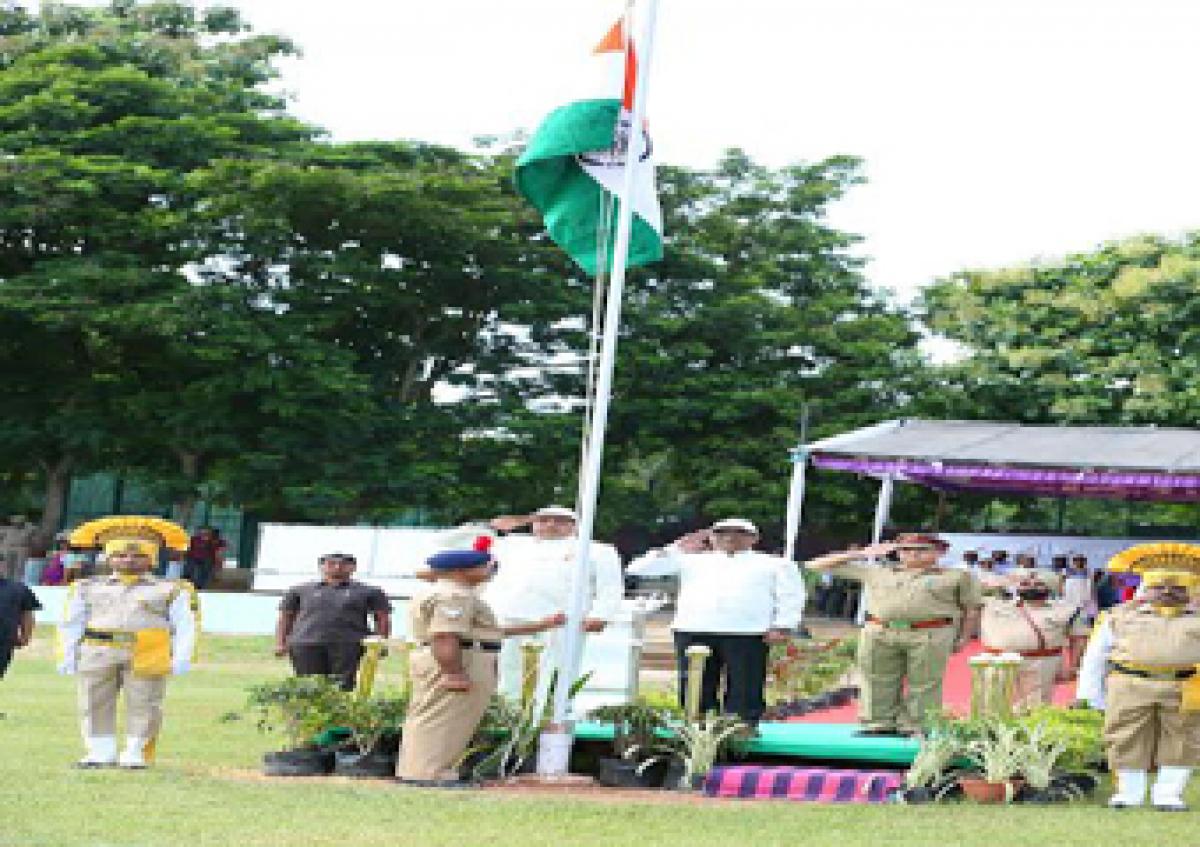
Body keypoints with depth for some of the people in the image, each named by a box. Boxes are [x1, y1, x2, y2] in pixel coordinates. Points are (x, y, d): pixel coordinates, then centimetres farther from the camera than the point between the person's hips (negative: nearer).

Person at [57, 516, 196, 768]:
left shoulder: (170, 591, 9)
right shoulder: (88, 588, 17)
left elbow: (184, 627, 3)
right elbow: (71, 624, 16)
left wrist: (180, 658, -9)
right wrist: (67, 656, 6)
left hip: (148, 658, -2)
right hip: (99, 654, 2)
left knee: (142, 705, -3)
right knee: (95, 704, 1)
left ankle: (136, 753, 6)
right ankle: (101, 752, 9)